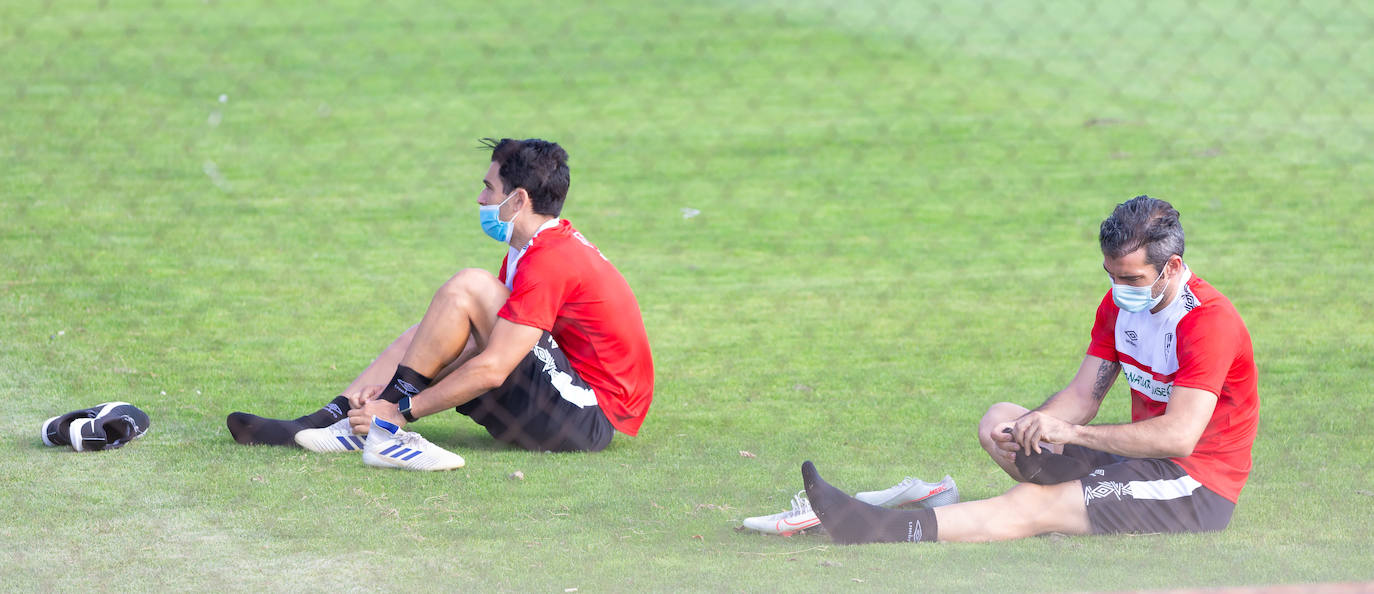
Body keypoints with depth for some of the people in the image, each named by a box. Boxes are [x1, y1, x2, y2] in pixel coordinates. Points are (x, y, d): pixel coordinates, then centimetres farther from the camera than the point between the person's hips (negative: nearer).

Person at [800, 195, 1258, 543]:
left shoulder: (1210, 322, -21)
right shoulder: (1120, 304, 7)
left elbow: (1179, 436, -30)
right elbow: (1082, 397, 5)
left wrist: (1072, 432, -28)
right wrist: (1032, 427, -17)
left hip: (1199, 490, -10)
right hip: (1143, 459, 10)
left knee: (1031, 505, -24)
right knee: (999, 421, 6)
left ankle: (882, 531, -25)